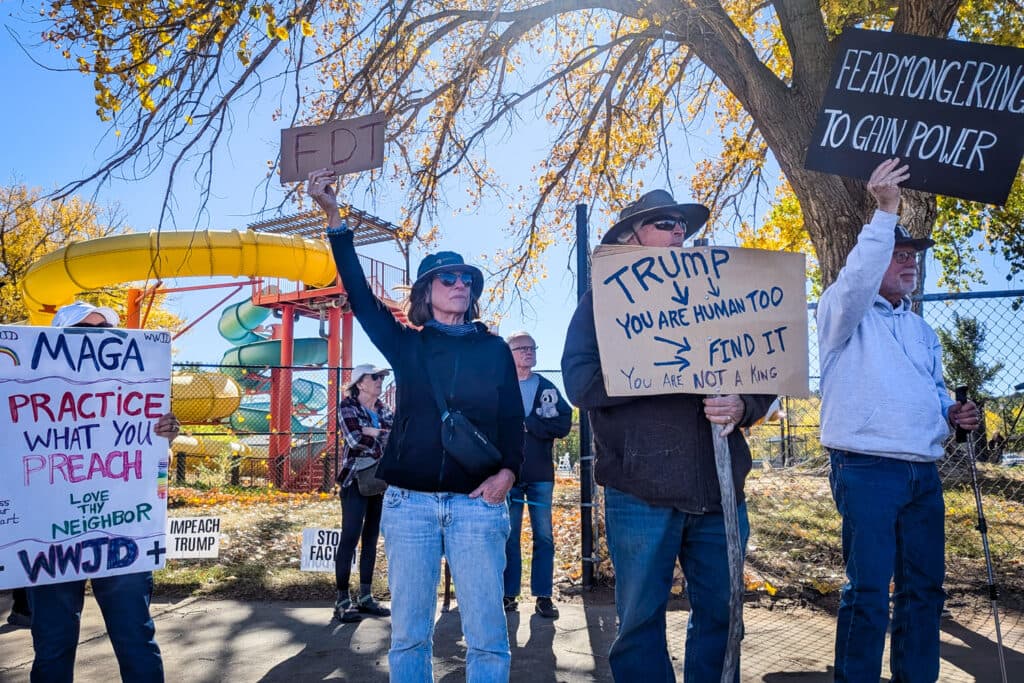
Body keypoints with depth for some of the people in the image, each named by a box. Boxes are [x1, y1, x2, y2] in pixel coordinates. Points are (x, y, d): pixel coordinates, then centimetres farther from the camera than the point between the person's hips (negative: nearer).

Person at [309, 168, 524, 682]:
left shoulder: (495, 350, 10)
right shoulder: (406, 346, 9)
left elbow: (513, 418, 7)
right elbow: (359, 294, 3)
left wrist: (507, 471, -11)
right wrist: (334, 218, -5)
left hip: (477, 502, 0)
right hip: (409, 501, 1)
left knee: (486, 635, 1)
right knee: (408, 633, 7)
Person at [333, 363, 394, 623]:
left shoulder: (383, 410, 13)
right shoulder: (348, 406, -3)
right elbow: (356, 440, -18)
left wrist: (372, 432, -14)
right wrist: (385, 434, -7)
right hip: (356, 480, -6)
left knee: (371, 538, 9)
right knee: (350, 538, -6)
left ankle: (366, 597, 17)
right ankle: (343, 600, 1)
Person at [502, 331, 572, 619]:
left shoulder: (546, 387, 8)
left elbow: (564, 424, -5)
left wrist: (525, 422, -12)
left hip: (540, 474, 2)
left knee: (544, 536, 3)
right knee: (509, 536, 5)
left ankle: (543, 596, 10)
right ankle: (509, 594, 14)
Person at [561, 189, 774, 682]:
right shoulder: (604, 299, 4)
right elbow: (580, 381, -10)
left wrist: (742, 407, -11)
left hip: (720, 490, 4)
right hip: (641, 492, -3)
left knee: (719, 615, 11)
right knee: (640, 621, 6)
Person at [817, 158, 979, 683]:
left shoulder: (923, 331, 22)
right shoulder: (845, 314, 1)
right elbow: (856, 279, -22)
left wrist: (952, 413, 7)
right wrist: (885, 211, -25)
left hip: (923, 473, 7)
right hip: (866, 470, -7)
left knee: (924, 587, 11)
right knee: (868, 591, -5)